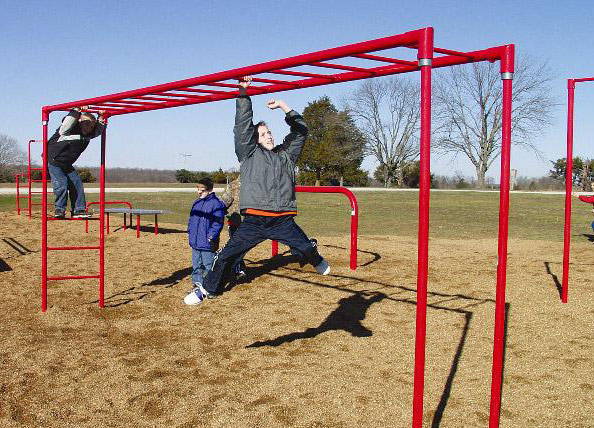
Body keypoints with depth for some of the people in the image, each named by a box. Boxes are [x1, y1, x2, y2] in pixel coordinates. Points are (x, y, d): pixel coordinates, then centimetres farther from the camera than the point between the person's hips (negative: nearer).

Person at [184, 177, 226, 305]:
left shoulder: (216, 204, -11)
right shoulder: (196, 203, 13)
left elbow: (218, 222, -14)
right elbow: (191, 219, 23)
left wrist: (212, 235, -19)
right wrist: (190, 233, 17)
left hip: (207, 243, -8)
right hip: (195, 242, 8)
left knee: (208, 265, -1)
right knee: (196, 265, 15)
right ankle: (197, 284, 25)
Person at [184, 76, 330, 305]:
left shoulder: (285, 155, 17)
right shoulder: (249, 154, 8)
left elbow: (301, 131, 20)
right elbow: (243, 125, -1)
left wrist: (283, 106, 14)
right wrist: (243, 92, -6)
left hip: (283, 221, 3)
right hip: (254, 220, -2)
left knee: (307, 248, 8)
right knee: (227, 255, -6)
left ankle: (319, 263, 44)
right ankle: (208, 289, 13)